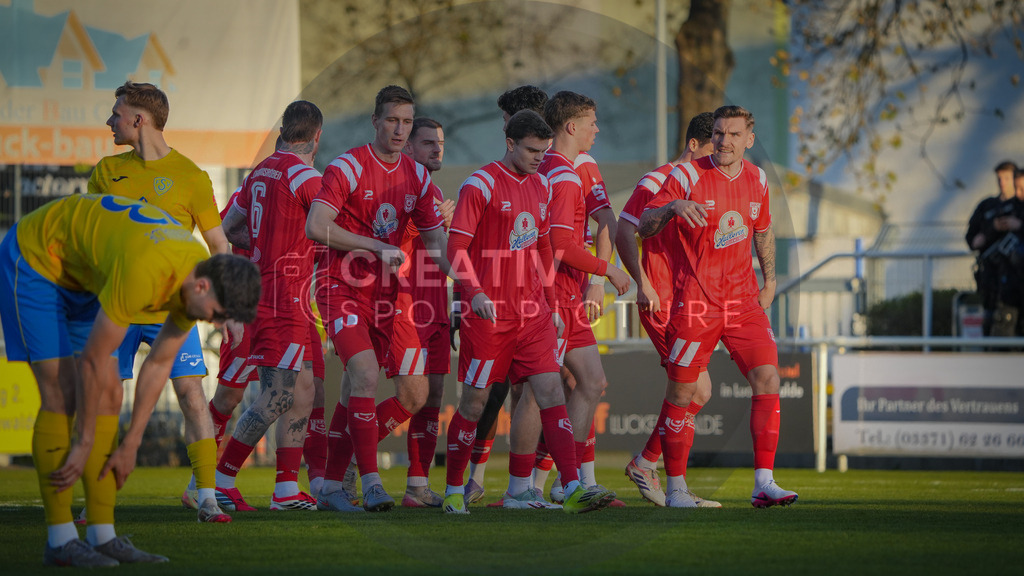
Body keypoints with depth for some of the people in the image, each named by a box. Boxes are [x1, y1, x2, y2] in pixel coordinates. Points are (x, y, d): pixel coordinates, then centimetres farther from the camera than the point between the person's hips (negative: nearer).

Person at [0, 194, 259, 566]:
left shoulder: (200, 279, -13)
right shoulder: (144, 273, -39)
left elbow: (159, 363, 0)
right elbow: (93, 359, -29)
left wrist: (131, 444, 0)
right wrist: (83, 444, -20)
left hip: (80, 277, 9)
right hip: (33, 260, -8)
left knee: (109, 395, 0)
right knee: (63, 393, -15)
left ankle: (102, 537, 1)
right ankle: (60, 540, -12)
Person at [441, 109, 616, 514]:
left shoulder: (540, 187, 14)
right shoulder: (481, 185, -7)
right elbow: (456, 248, -12)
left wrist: (551, 306, 21)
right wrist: (475, 293, -26)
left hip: (532, 312, 6)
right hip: (489, 314, -6)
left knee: (549, 392, -5)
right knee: (474, 401, 0)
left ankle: (573, 490, -11)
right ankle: (454, 491, 15)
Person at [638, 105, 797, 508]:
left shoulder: (756, 180, 7)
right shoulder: (688, 176, -9)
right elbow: (644, 227, -14)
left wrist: (769, 282, 21)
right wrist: (673, 206, -33)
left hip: (743, 300, 4)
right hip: (694, 301, -4)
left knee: (767, 377, -9)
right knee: (682, 390, -2)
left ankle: (764, 483, -7)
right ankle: (676, 487, 11)